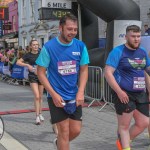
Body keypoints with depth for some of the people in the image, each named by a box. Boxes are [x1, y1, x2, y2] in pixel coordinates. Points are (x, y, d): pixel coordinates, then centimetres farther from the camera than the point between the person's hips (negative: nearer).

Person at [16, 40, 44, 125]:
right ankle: (37, 116, -9)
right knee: (37, 96, -14)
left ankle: (40, 114, 26)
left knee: (40, 97, 12)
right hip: (33, 77, -3)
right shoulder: (28, 55, -4)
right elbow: (18, 62, -10)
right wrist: (27, 65, -22)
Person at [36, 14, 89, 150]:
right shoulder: (49, 47, -12)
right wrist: (54, 94, -15)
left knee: (76, 130, 9)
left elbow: (84, 70, 4)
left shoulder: (80, 46, -3)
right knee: (64, 131, -2)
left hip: (74, 96, 4)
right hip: (57, 96, -4)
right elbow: (40, 72, -8)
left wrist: (80, 92, -9)